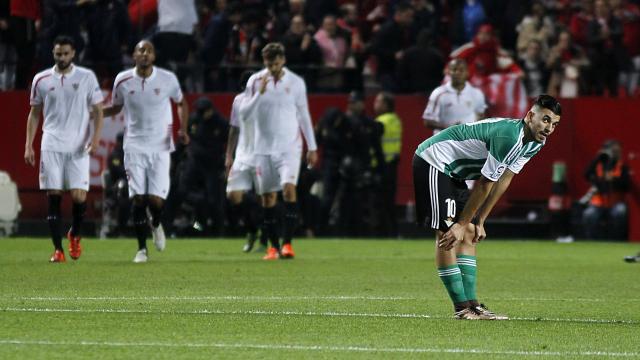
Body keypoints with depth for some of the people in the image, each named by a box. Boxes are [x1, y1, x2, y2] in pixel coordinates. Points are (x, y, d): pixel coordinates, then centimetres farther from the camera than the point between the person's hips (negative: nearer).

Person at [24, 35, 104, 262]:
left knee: (79, 196, -9)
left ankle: (75, 234, 20)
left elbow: (97, 110, 5)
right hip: (51, 147, 1)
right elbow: (34, 114, 13)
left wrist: (96, 137, -10)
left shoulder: (87, 77, 3)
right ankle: (58, 249, 2)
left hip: (78, 147, -1)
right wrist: (28, 145, 6)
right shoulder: (41, 80, 7)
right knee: (53, 196, -3)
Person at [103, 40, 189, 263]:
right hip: (134, 146, 1)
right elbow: (115, 108, 15)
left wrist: (183, 129, -2)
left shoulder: (168, 79, -3)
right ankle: (142, 249, 7)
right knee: (138, 199, -5)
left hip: (160, 147, 0)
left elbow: (181, 103, 13)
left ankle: (156, 225, 27)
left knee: (156, 199, -8)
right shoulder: (123, 81, -1)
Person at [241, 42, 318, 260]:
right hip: (264, 147, 2)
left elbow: (304, 115, 8)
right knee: (267, 197, 3)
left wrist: (312, 147, 8)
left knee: (289, 188, -20)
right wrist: (260, 93, -18)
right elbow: (245, 113, -4)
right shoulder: (255, 81, 1)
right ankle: (273, 246, 12)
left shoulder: (296, 83, 1)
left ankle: (287, 243, -20)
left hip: (289, 146, -2)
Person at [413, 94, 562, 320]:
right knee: (447, 233, -13)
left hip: (453, 172, 11)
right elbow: (484, 185, -22)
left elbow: (503, 181, 7)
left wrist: (479, 222, 7)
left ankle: (471, 304, 3)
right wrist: (462, 224, -14)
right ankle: (462, 309, -14)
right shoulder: (509, 137, -29)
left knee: (470, 234, 5)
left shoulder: (535, 143, 2)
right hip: (433, 160, -10)